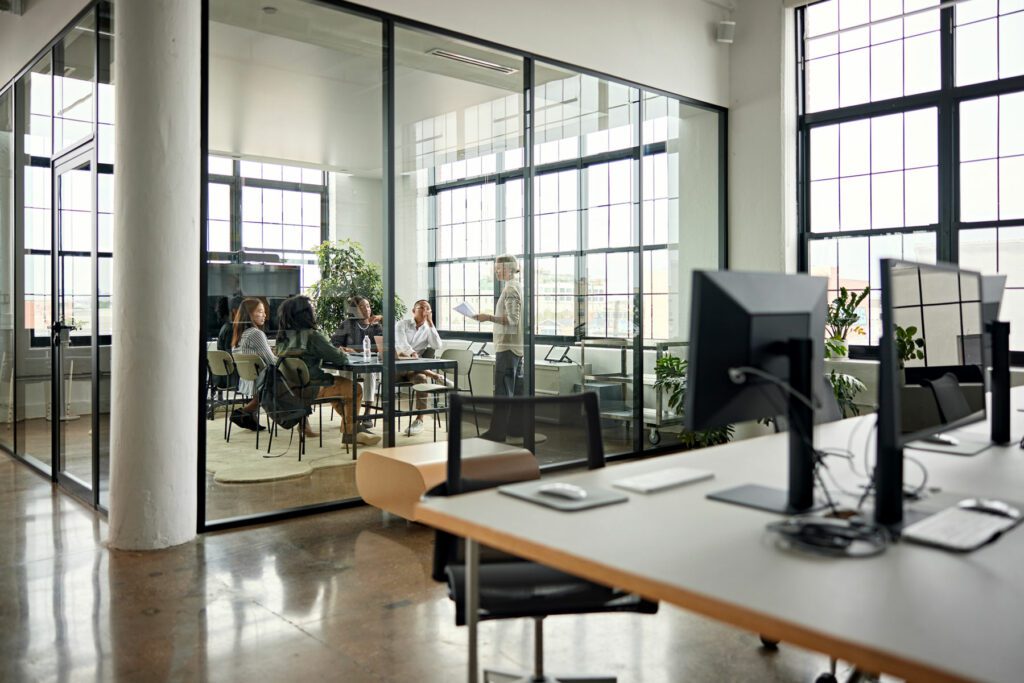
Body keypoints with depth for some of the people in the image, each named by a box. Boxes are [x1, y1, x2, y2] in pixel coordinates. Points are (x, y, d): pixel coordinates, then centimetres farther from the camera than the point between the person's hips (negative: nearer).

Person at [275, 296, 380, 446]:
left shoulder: (282, 337, 3)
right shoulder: (312, 336, -20)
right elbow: (339, 359, -16)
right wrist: (344, 354, 7)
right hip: (310, 389, -8)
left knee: (336, 381, 29)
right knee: (354, 388, 9)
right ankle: (349, 433, 17)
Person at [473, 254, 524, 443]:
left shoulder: (510, 289, -13)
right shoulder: (517, 287, 17)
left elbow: (512, 319, -20)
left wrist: (488, 317, -18)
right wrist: (491, 317, 19)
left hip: (507, 346, -10)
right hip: (516, 346, 10)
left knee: (502, 390, -7)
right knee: (516, 391, 10)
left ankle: (497, 432, -3)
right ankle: (516, 431, 13)